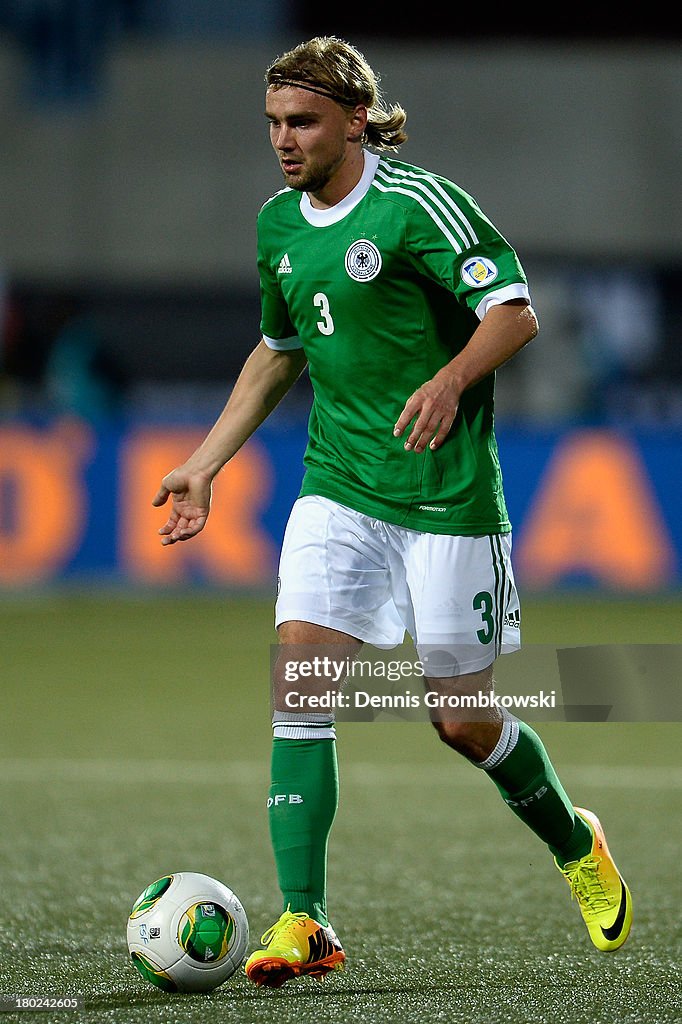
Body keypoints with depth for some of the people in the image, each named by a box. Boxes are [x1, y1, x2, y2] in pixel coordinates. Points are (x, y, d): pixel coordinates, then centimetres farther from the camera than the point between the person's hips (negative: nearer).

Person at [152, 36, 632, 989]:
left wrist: (450, 380, -35)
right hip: (339, 489, 5)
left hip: (447, 492, -5)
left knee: (464, 722, 2)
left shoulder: (416, 203, -13)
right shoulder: (278, 223, 9)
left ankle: (576, 845, 32)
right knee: (297, 681, -13)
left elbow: (516, 311, -17)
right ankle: (304, 924, -13)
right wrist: (204, 464, 19)